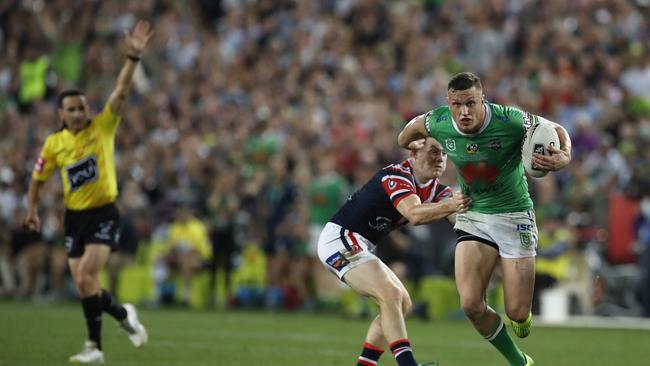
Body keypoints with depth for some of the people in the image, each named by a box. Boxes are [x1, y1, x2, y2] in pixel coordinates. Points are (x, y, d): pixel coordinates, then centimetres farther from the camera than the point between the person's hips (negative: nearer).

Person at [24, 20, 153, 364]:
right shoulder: (54, 143, 1)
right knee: (83, 285, 5)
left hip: (103, 213, -4)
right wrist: (32, 209, 5)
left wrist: (133, 56, -29)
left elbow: (121, 90, -17)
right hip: (74, 217, 4)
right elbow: (38, 177, 14)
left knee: (86, 277, -17)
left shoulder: (102, 127, -7)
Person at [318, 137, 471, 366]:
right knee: (391, 294, -24)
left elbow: (457, 216, -10)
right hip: (340, 239, -10)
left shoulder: (435, 189, 7)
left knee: (402, 303, 11)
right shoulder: (396, 175, -19)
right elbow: (414, 214, -36)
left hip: (360, 247, 10)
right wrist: (449, 205, -50)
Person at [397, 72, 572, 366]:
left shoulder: (510, 121, -23)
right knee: (471, 305, -14)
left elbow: (557, 131, -10)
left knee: (517, 313, -6)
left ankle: (521, 318, 35)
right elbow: (414, 126, 11)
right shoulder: (438, 124, -13)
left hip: (514, 214, -3)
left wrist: (563, 157, -28)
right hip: (472, 217, 3)